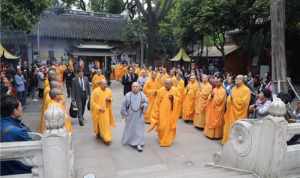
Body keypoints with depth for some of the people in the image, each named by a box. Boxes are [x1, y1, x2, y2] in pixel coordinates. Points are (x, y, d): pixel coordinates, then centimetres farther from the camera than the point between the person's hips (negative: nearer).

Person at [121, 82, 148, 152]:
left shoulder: (142, 95, -6)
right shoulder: (128, 95, -9)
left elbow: (146, 102, 4)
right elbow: (124, 105, -1)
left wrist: (143, 105, -17)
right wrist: (125, 114, 0)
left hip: (139, 116, 0)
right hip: (130, 116, 0)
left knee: (139, 129, 0)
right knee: (130, 129, 14)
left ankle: (138, 144, 5)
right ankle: (129, 140, 37)